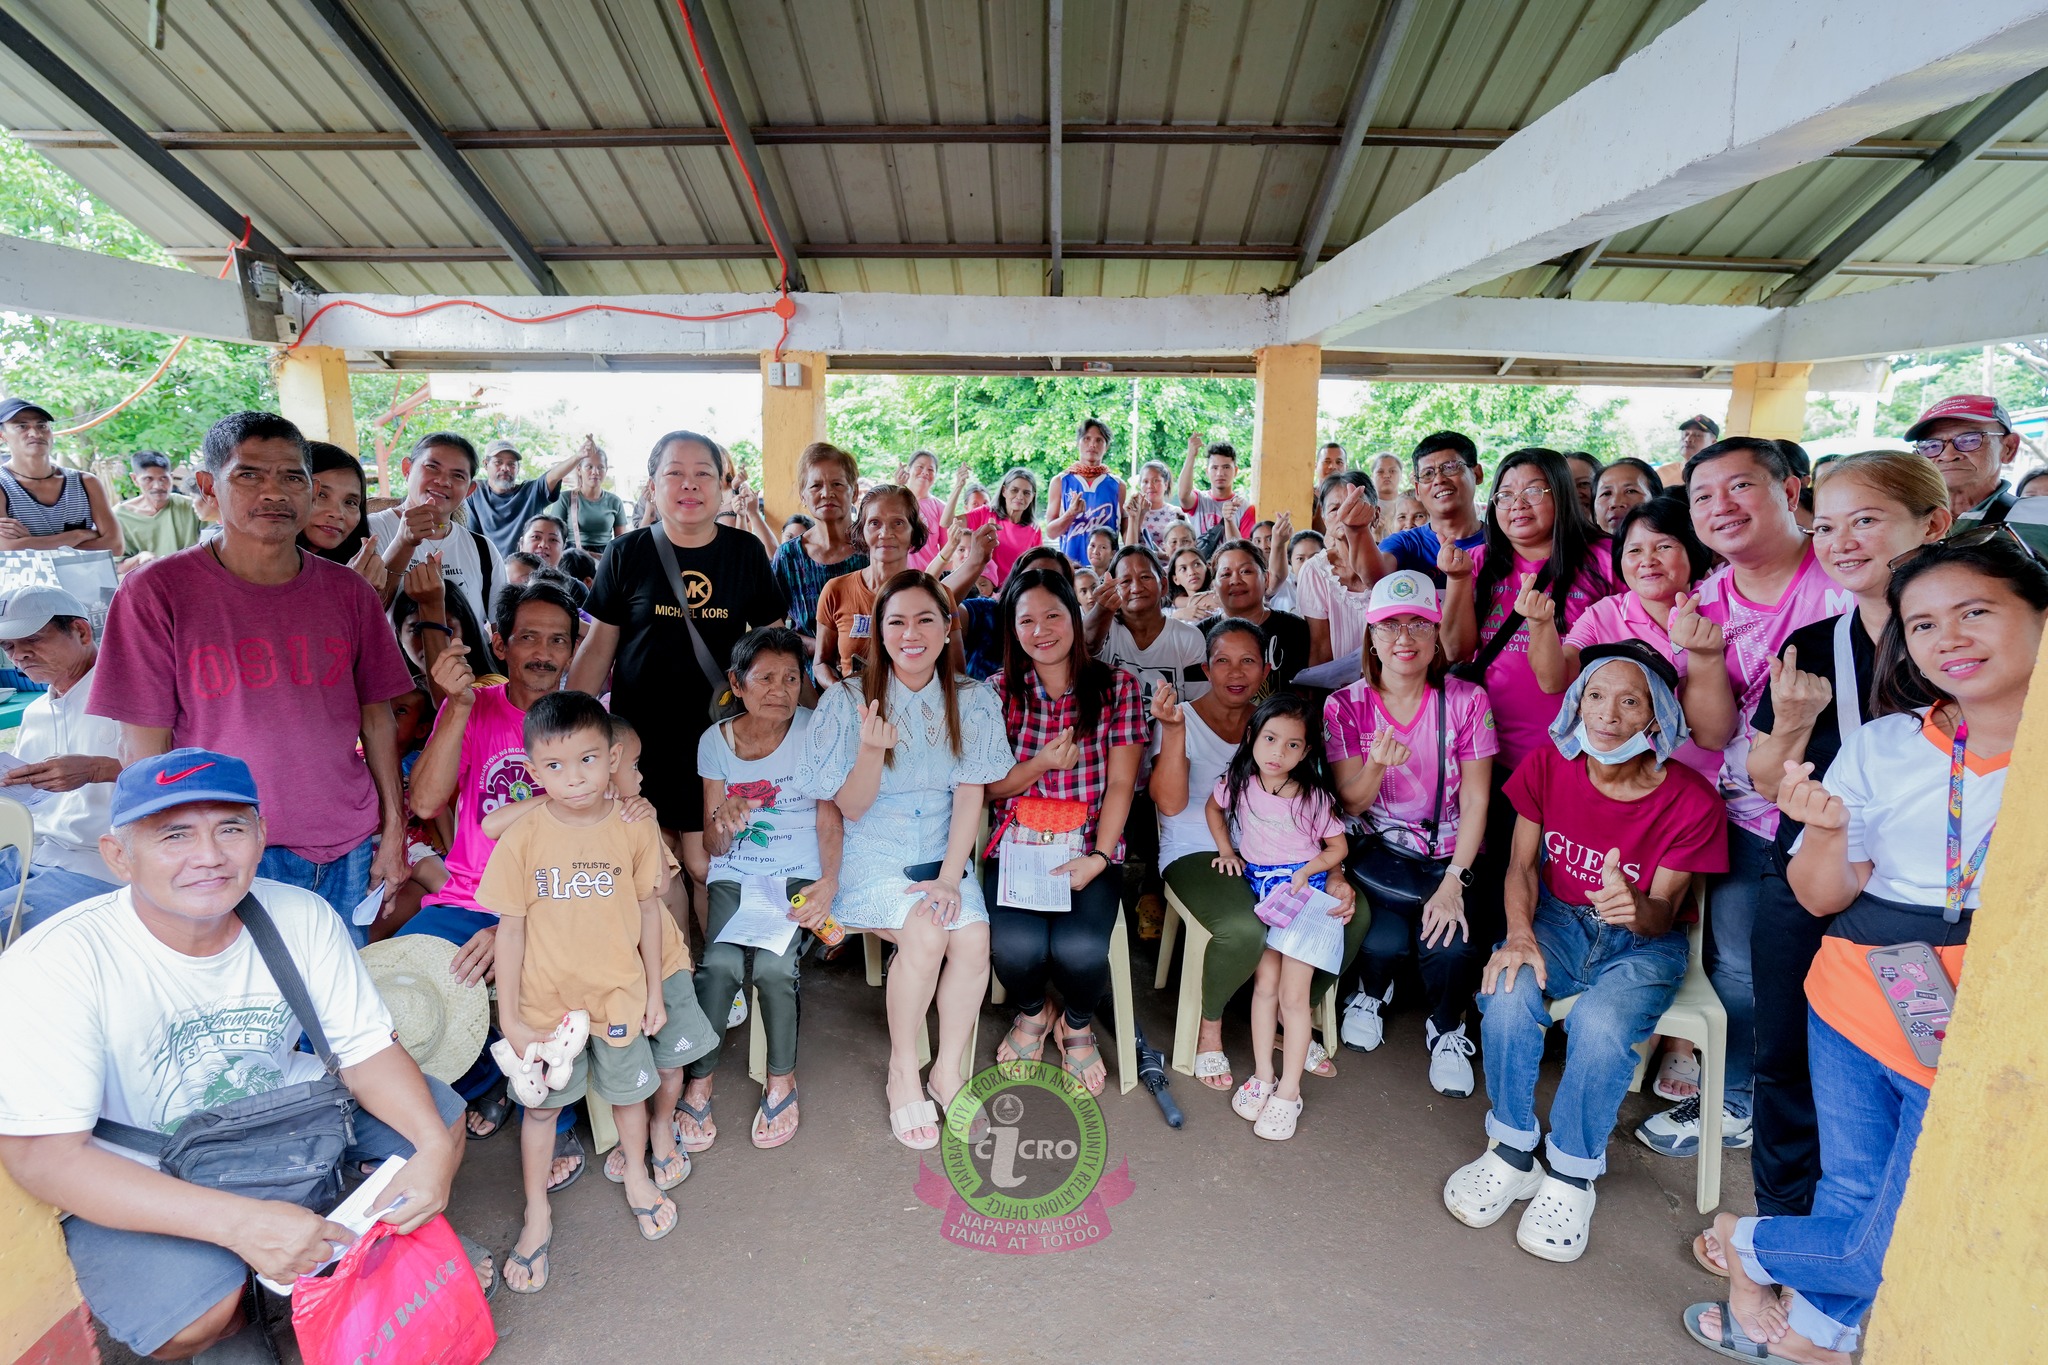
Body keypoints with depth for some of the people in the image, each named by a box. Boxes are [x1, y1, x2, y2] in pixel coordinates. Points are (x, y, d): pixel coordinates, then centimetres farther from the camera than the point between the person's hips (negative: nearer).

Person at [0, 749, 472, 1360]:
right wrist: (239, 1221, -37)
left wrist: (433, 1146, -30)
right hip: (140, 1177, -4)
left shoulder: (301, 916, -16)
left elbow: (366, 1048, -11)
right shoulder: (50, 965, -26)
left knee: (440, 1116, -7)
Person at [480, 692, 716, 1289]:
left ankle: (637, 1175, 47)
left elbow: (647, 910, -3)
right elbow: (511, 930, -9)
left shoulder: (635, 830, -13)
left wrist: (654, 991, 1)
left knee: (628, 1090, 18)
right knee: (542, 1105, 14)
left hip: (619, 991, 1)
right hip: (545, 998, -1)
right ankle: (537, 1216, 36)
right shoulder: (521, 841, -16)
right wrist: (510, 1020, -7)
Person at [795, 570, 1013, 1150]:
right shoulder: (848, 700, -7)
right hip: (872, 858, -2)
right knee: (925, 929, -28)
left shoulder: (973, 701, 0)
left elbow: (970, 796, -2)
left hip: (943, 856, 3)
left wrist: (950, 878, -14)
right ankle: (903, 1071, -5)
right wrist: (872, 749, -26)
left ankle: (949, 1069, -1)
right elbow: (851, 808, -7)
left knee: (973, 934, -24)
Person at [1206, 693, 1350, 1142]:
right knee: (1265, 983, 1)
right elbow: (1213, 807, 15)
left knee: (1293, 994, -2)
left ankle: (1289, 1092, 8)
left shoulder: (1314, 796, -13)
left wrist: (1308, 871, -16)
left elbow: (1338, 846, -1)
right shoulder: (1239, 783, -6)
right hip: (1259, 887, 3)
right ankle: (1262, 1076, 16)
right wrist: (1227, 851, 7)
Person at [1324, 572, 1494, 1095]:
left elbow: (1475, 802, -6)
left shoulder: (1467, 700, -6)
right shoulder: (1345, 707, -5)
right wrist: (1377, 765, -28)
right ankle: (1373, 993, 16)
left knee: (1449, 945, -23)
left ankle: (1446, 1030, 13)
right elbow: (1350, 804, -6)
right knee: (1385, 938, -25)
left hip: (1449, 853, 0)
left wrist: (1454, 881, -16)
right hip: (1378, 850, 0)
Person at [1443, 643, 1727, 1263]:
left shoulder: (1692, 802, -16)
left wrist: (1639, 906, -38)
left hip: (1642, 939, -2)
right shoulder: (1548, 765, -10)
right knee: (1507, 992, -29)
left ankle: (1571, 1176, -6)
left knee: (1601, 1024, -32)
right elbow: (1522, 865, -3)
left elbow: (1664, 911, -12)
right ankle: (1511, 1152, -6)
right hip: (1560, 916, 2)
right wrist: (1519, 932, -21)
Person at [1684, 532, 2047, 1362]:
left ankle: (1754, 1244, 33)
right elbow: (1822, 897, -1)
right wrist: (1827, 830, -20)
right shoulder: (1882, 745, -2)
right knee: (1849, 1195, 18)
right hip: (1852, 1007, 2)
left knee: (1896, 1255, 5)